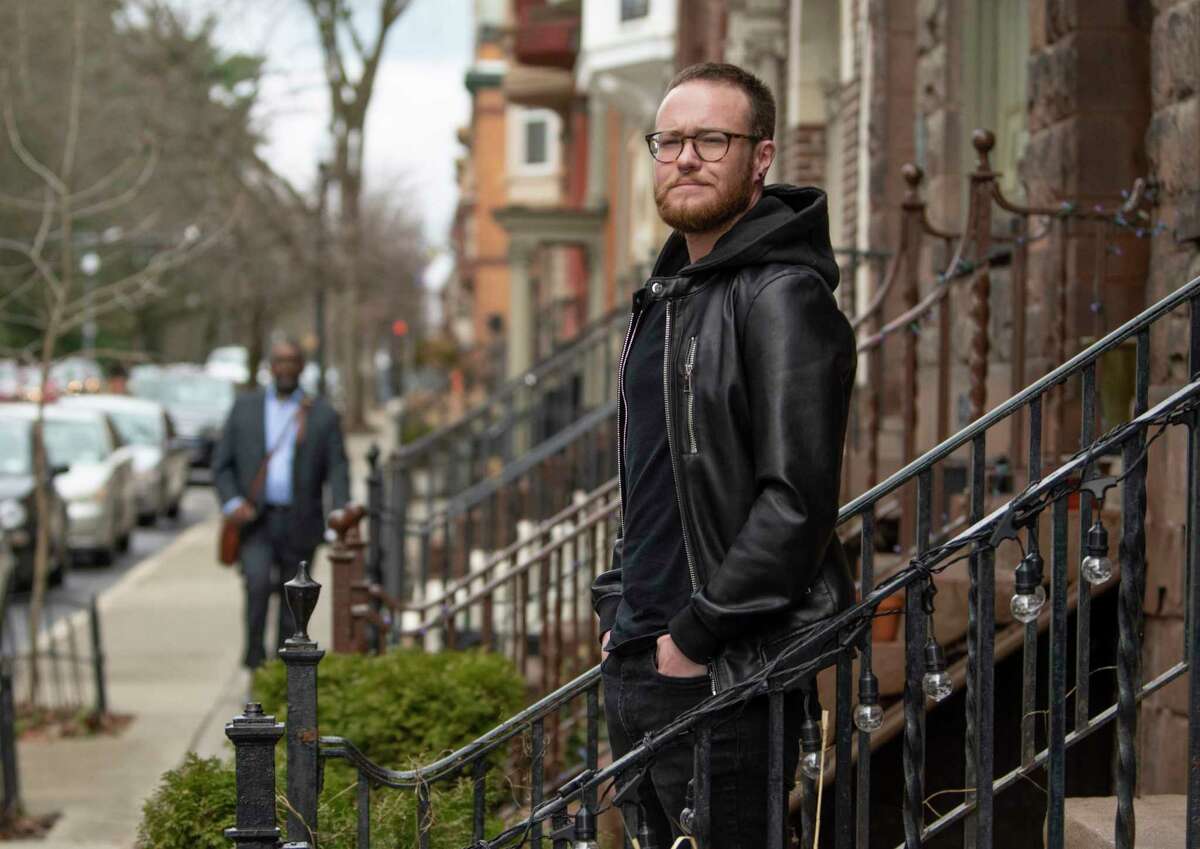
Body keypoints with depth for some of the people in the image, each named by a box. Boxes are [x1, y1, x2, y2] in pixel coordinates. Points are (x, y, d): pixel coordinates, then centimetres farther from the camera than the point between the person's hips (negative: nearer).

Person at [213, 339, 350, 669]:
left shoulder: (323, 415, 7)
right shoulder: (244, 407, 10)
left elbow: (337, 471, 2)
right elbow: (222, 464, 11)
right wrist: (232, 503, -7)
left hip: (298, 526, 1)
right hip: (255, 520, -1)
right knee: (258, 581, -22)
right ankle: (254, 652, -11)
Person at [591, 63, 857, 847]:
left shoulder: (784, 297, -13)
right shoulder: (668, 295, 17)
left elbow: (797, 500, -20)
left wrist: (696, 632, -17)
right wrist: (620, 607, 15)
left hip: (724, 674, -9)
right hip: (636, 666, 9)